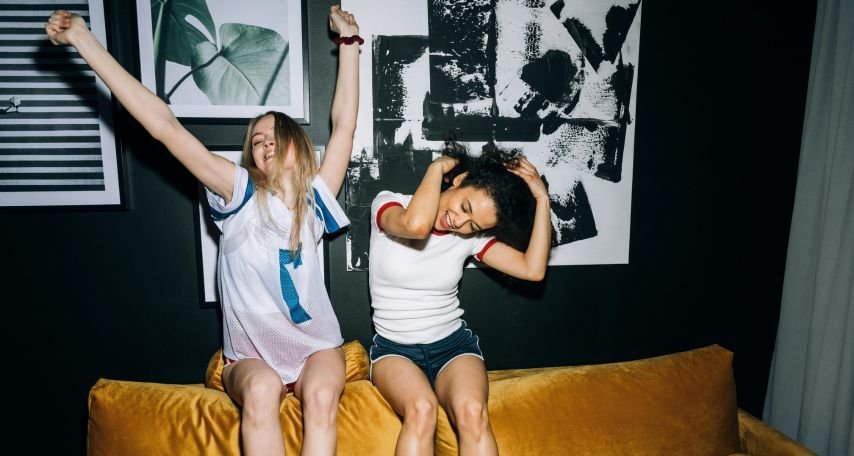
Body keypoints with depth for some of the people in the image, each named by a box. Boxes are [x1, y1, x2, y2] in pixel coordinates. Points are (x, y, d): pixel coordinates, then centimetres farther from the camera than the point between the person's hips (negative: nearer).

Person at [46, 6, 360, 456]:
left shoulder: (314, 198, -1)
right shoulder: (240, 194, -5)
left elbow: (344, 123, -2)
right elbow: (164, 126, -10)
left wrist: (348, 41, 2)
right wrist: (84, 40, -11)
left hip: (316, 345, 1)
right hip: (252, 354, -1)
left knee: (321, 395, -30)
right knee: (261, 390, -33)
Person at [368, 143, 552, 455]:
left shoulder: (472, 236, -1)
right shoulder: (387, 203, -9)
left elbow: (533, 269, -12)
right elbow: (417, 225, -34)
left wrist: (542, 199, -12)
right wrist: (437, 167, -18)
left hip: (453, 344, 2)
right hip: (394, 348, -2)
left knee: (472, 412, -30)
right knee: (422, 409, -34)